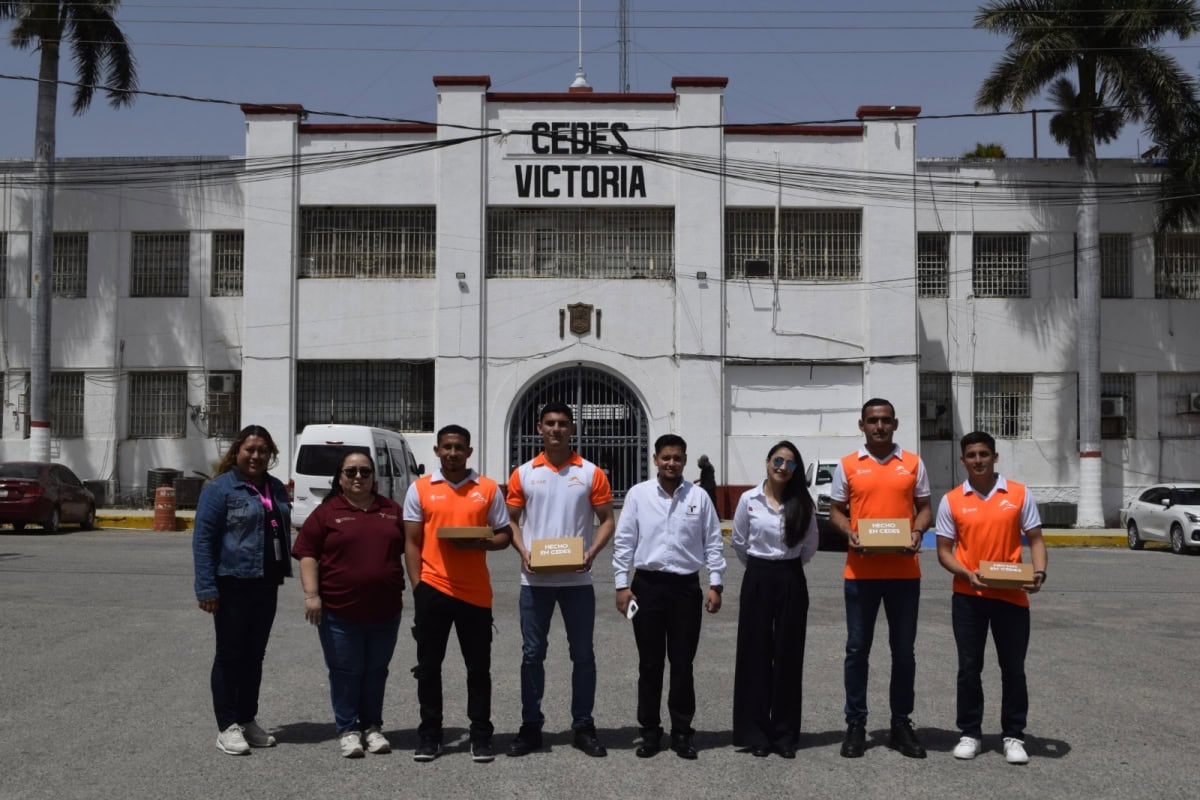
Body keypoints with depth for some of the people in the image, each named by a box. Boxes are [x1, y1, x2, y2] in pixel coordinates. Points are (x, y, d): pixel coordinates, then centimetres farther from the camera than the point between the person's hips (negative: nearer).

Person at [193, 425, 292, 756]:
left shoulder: (276, 489, 13)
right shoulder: (219, 488, -7)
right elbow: (203, 538, -10)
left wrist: (284, 570, 11)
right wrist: (207, 587, -16)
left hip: (266, 583, 6)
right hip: (232, 583, -6)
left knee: (255, 654, 13)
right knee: (230, 654, 1)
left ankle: (248, 720, 23)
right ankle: (227, 726, 8)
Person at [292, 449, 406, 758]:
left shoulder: (392, 510, 10)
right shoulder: (327, 512, -1)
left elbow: (409, 548, 16)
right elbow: (307, 554, -4)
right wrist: (311, 594, -13)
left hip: (385, 610, 3)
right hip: (339, 610, -3)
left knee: (376, 671, 12)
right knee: (345, 673, 4)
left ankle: (373, 727, 23)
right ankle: (348, 729, 15)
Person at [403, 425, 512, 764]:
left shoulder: (488, 489, 4)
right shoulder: (420, 489, 3)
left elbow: (504, 536, 7)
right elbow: (412, 541, 4)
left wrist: (480, 543, -14)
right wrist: (417, 586, -4)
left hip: (475, 592, 0)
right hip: (433, 588, 0)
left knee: (478, 667, 5)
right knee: (428, 665, 6)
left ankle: (481, 735, 14)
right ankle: (429, 734, 16)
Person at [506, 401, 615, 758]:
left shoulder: (591, 473, 2)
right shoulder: (523, 474, 5)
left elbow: (607, 520, 4)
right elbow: (511, 520, 8)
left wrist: (592, 552, -13)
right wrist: (523, 552, -9)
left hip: (577, 579, 0)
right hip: (535, 579, 1)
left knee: (582, 654, 5)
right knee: (532, 654, 5)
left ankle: (583, 727, 16)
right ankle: (531, 727, 15)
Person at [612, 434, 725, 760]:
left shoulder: (699, 497, 2)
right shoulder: (638, 494, 0)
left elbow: (713, 543, 4)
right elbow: (624, 542, 0)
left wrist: (715, 584, -1)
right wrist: (621, 585, -4)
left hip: (686, 586, 0)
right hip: (648, 584, 0)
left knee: (682, 663, 5)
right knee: (649, 663, 7)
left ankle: (682, 732, 16)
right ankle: (650, 731, 17)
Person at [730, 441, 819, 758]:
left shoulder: (803, 503, -1)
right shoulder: (749, 499, -3)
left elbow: (810, 546, 9)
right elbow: (738, 541, 8)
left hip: (791, 580, 0)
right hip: (758, 579, 0)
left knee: (788, 655, 4)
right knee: (756, 654, 3)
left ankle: (785, 734, 13)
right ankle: (755, 732, 11)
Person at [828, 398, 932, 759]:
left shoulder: (913, 464, 6)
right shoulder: (847, 466, 4)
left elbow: (924, 508, 9)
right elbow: (836, 511, 7)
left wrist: (917, 533, -11)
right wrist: (851, 535, -12)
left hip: (904, 572, 1)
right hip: (861, 572, -1)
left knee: (903, 650, 7)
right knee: (857, 648, 4)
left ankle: (901, 723, 18)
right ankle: (855, 724, 13)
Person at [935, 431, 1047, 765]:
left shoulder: (1020, 494, 1)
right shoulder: (951, 501, 0)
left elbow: (1035, 539, 4)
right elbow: (944, 550, 2)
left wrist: (1039, 572, -15)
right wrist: (968, 574, -15)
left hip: (1011, 595, 0)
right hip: (968, 596, 0)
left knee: (1013, 668, 5)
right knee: (969, 667, 6)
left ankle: (1013, 736, 17)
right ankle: (970, 733, 18)